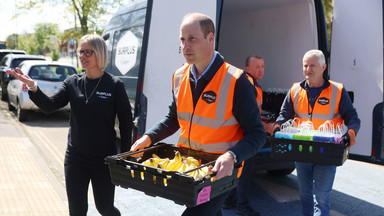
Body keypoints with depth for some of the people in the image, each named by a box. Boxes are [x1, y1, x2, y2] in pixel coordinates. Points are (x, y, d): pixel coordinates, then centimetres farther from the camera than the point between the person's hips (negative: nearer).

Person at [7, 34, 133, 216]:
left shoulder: (114, 85, -9)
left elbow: (126, 122, -7)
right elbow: (50, 106, -7)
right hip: (75, 159, 4)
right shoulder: (72, 83, 2)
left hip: (104, 160, -3)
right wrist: (33, 88, -25)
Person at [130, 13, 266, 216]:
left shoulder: (235, 81, -18)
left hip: (219, 172, -6)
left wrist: (231, 157, -33)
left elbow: (256, 134, -16)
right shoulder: (180, 76, 1)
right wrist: (148, 138, -2)